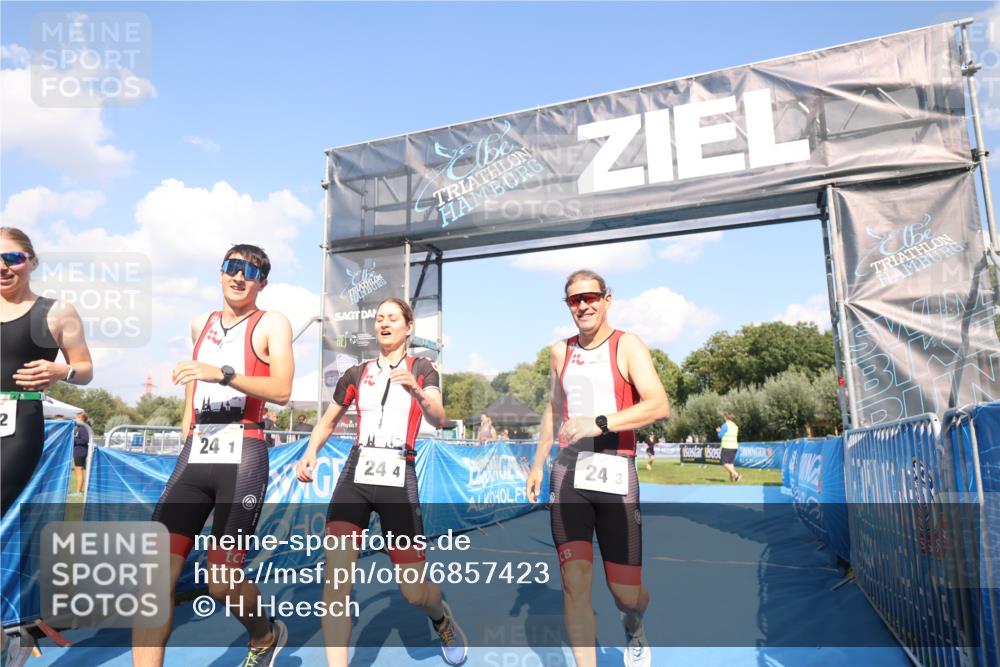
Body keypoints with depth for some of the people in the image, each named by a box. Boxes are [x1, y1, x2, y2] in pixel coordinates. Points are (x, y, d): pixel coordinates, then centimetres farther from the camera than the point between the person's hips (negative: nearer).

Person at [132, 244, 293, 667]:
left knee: (221, 583, -3)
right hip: (194, 456, 6)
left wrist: (222, 374, -24)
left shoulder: (271, 324, 0)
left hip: (242, 456, -5)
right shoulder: (201, 325, 18)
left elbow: (282, 391, -14)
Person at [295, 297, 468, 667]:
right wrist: (310, 453, 2)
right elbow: (328, 420, 21)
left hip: (399, 476, -2)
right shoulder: (356, 373, 14)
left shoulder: (421, 368, 6)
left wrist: (416, 391, -30)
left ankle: (442, 617, 37)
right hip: (355, 474, 3)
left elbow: (438, 420, -10)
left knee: (414, 592, 2)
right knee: (336, 578, -16)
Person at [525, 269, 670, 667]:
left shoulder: (626, 346, -3)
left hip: (616, 474, -3)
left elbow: (659, 405, -15)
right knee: (574, 583, -8)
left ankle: (634, 628, 43)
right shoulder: (560, 352, 11)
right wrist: (538, 464, 22)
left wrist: (600, 423, -25)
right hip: (569, 473, 3)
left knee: (626, 592, 6)